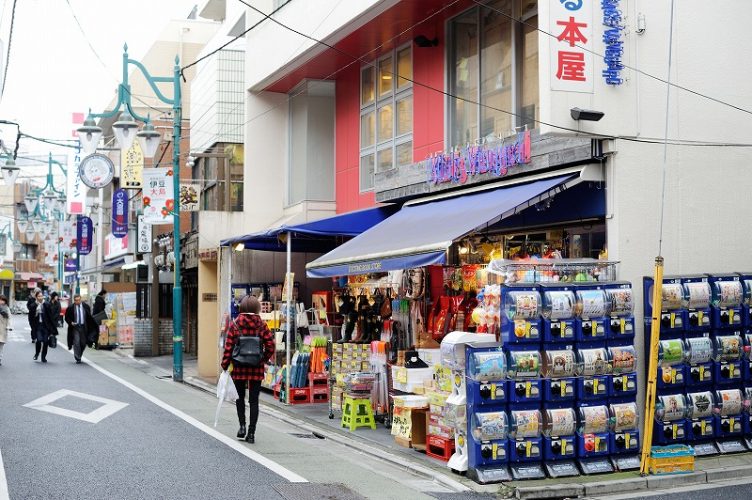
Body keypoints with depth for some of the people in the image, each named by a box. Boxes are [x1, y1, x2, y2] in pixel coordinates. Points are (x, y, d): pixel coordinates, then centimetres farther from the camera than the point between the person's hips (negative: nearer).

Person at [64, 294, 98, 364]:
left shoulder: (85, 306, 3)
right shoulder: (70, 308, -4)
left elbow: (89, 317, 13)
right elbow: (67, 318, 5)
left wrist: (90, 326, 6)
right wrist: (71, 322, -14)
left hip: (84, 327, 3)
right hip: (75, 327, -2)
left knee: (83, 343, 6)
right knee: (76, 343, -10)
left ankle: (79, 356, 28)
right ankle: (78, 359, -5)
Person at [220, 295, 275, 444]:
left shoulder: (235, 324, -5)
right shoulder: (261, 325, -2)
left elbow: (228, 347, -7)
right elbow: (270, 345, -5)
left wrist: (225, 366, -1)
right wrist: (265, 359, 11)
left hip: (239, 368, 0)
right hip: (257, 369, 1)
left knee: (240, 397, 19)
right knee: (254, 400, 7)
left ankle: (242, 425, 6)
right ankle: (251, 433, 5)